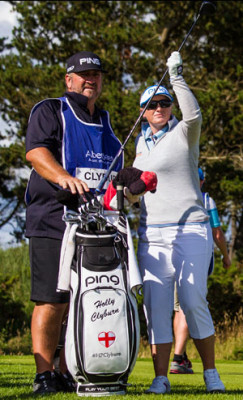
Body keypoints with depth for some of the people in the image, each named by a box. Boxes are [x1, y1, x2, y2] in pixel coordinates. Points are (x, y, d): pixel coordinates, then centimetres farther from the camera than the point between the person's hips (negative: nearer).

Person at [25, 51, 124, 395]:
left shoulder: (104, 121, 26)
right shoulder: (50, 111, 4)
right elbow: (36, 151, -14)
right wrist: (63, 176, -32)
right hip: (54, 223, -6)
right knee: (53, 302, -10)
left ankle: (69, 373, 11)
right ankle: (44, 375, -6)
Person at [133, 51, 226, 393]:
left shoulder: (183, 133, 0)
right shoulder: (142, 142, 17)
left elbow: (194, 115, -23)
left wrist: (177, 78, -23)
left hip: (191, 229, -5)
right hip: (153, 234, 5)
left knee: (194, 301, -11)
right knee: (156, 305, -4)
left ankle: (211, 372, 2)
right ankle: (160, 378, -2)